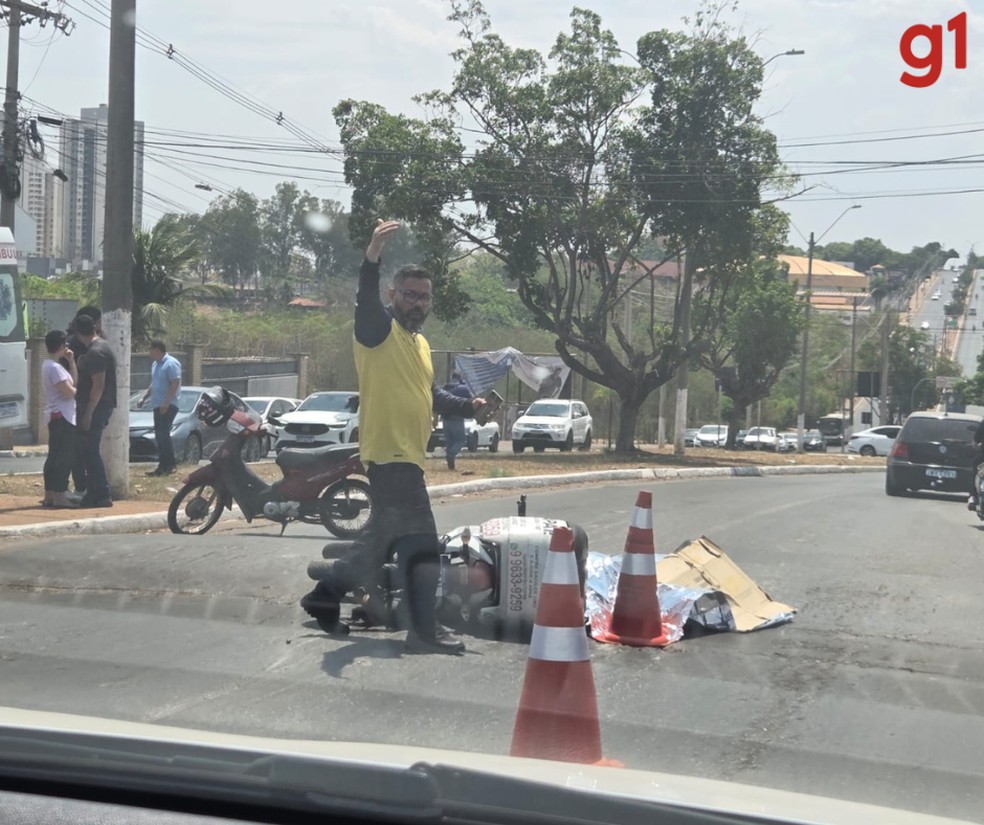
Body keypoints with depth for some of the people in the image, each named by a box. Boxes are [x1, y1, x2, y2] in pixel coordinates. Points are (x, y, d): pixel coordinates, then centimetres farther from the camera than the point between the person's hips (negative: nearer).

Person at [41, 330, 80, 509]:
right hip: (61, 415, -11)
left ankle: (50, 495, 15)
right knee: (64, 456, -10)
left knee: (55, 456, 12)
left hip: (56, 416, 11)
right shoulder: (55, 367, -17)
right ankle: (59, 495, -11)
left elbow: (74, 382, 14)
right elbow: (69, 391, -21)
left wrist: (71, 361, 9)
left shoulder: (48, 365, 16)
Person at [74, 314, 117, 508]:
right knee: (89, 451, 13)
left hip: (95, 407, -10)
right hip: (98, 407, 10)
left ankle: (102, 495, -5)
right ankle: (95, 493, 16)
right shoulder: (101, 347, 15)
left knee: (90, 451, -7)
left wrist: (88, 413, -21)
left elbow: (98, 385, -22)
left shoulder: (96, 352, -17)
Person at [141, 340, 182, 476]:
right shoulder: (155, 364, 17)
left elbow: (175, 384, -19)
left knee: (163, 434, -13)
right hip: (158, 406, 9)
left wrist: (166, 403, -23)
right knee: (160, 435, 8)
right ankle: (163, 465, 11)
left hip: (168, 406, -9)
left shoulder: (171, 363, -12)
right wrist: (144, 397, 19)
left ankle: (170, 464, -9)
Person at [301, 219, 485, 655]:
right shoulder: (380, 327, -7)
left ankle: (325, 594, 32)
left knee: (383, 538, 20)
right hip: (389, 453, -10)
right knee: (421, 547, -11)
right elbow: (365, 301, -30)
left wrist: (469, 406, 18)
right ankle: (423, 633, -7)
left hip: (408, 454, 10)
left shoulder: (420, 342, 21)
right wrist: (373, 256, -47)